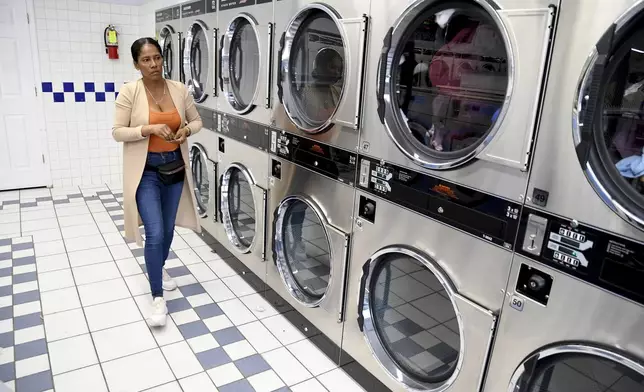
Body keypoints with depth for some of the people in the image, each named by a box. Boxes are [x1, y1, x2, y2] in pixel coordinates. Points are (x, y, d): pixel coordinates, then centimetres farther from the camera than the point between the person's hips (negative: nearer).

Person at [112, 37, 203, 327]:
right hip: (146, 169, -4)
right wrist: (149, 129, -23)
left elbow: (197, 121, 10)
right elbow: (118, 132, -9)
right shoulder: (129, 92, -11)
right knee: (154, 234, -9)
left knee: (168, 228, 17)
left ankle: (159, 269, 44)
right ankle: (158, 298, 4)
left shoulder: (179, 89, -1)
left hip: (175, 165, 4)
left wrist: (186, 130, -12)